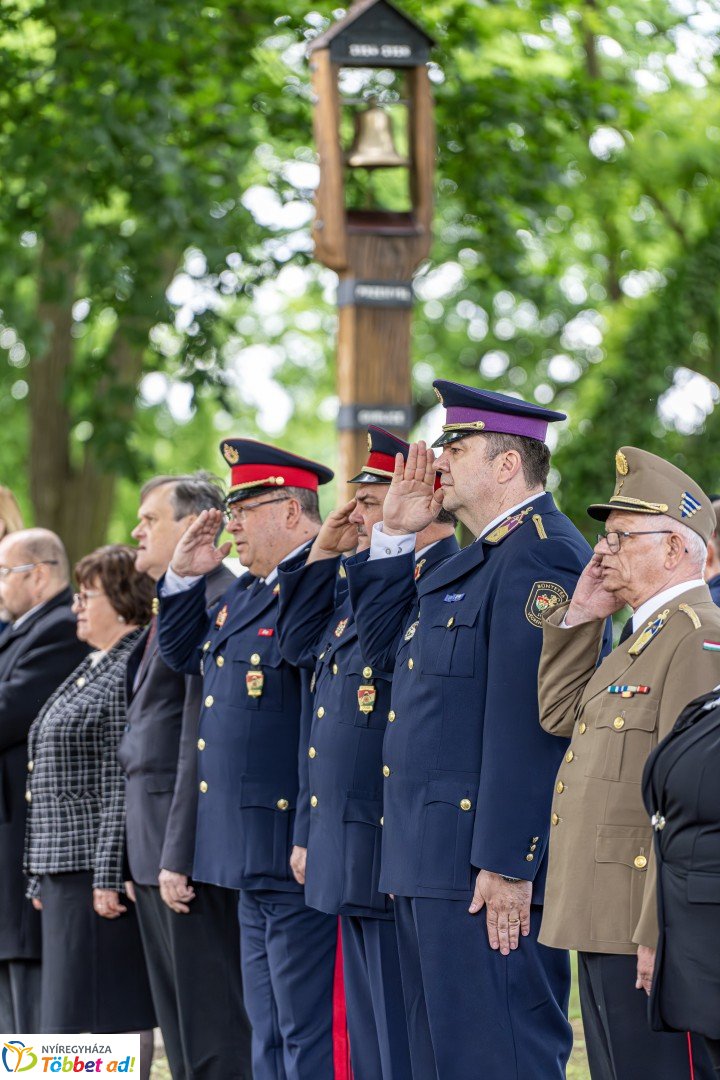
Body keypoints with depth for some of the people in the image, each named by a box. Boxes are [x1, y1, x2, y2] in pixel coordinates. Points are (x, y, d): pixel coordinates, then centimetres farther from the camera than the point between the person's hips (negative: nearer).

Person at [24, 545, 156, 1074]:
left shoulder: (132, 670, -13)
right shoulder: (92, 669, 19)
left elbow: (127, 784, -19)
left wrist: (109, 876, -22)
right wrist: (43, 875, 20)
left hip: (104, 870, -10)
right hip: (67, 870, 10)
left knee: (114, 1009, -8)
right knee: (77, 1010, 10)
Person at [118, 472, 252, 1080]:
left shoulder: (219, 603, -14)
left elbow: (203, 738, -19)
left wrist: (180, 856, -21)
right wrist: (148, 857, 16)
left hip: (191, 838, -10)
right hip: (158, 846, 10)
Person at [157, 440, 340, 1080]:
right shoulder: (244, 594, 16)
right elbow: (183, 653, 33)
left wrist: (312, 841, -24)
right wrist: (184, 576, 17)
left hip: (298, 857, -10)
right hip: (250, 857, 10)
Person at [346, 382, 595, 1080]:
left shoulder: (542, 555, -15)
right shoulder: (477, 559, 18)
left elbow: (529, 720, -21)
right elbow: (383, 642, 27)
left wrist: (506, 864, -24)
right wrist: (395, 535, 16)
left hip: (488, 868, -11)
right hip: (431, 865, 11)